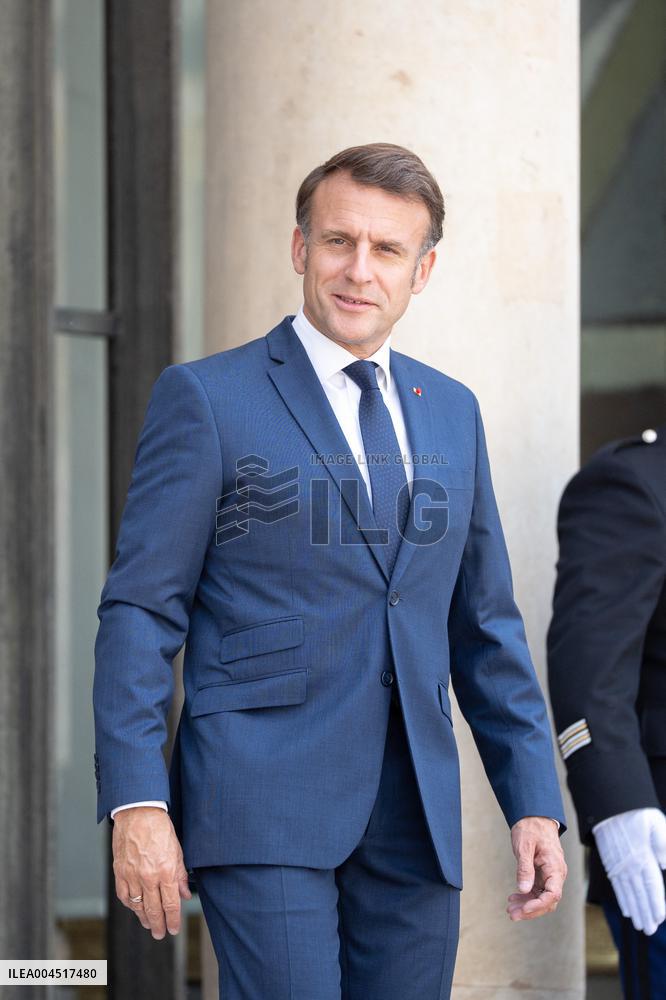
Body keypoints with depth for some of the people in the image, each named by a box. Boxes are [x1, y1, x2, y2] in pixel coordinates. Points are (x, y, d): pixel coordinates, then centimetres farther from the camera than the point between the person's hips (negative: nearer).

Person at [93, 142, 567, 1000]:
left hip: (414, 820, 5)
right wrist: (136, 804, -13)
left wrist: (534, 801, 11)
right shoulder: (206, 398, 0)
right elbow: (140, 612, -3)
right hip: (262, 807, -5)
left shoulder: (452, 413, 16)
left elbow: (486, 626, 19)